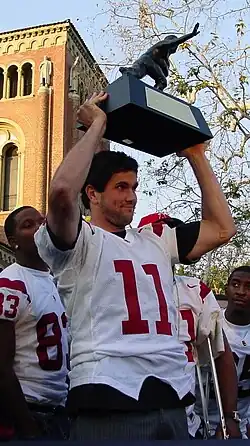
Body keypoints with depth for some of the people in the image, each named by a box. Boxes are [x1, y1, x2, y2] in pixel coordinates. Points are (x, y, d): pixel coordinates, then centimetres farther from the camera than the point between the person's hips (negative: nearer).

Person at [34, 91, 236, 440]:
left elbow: (222, 228, 18)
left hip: (172, 398, 7)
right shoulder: (78, 242, 0)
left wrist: (196, 155, 20)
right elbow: (61, 192, -21)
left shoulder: (155, 241, 20)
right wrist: (97, 126, -7)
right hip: (109, 400, -6)